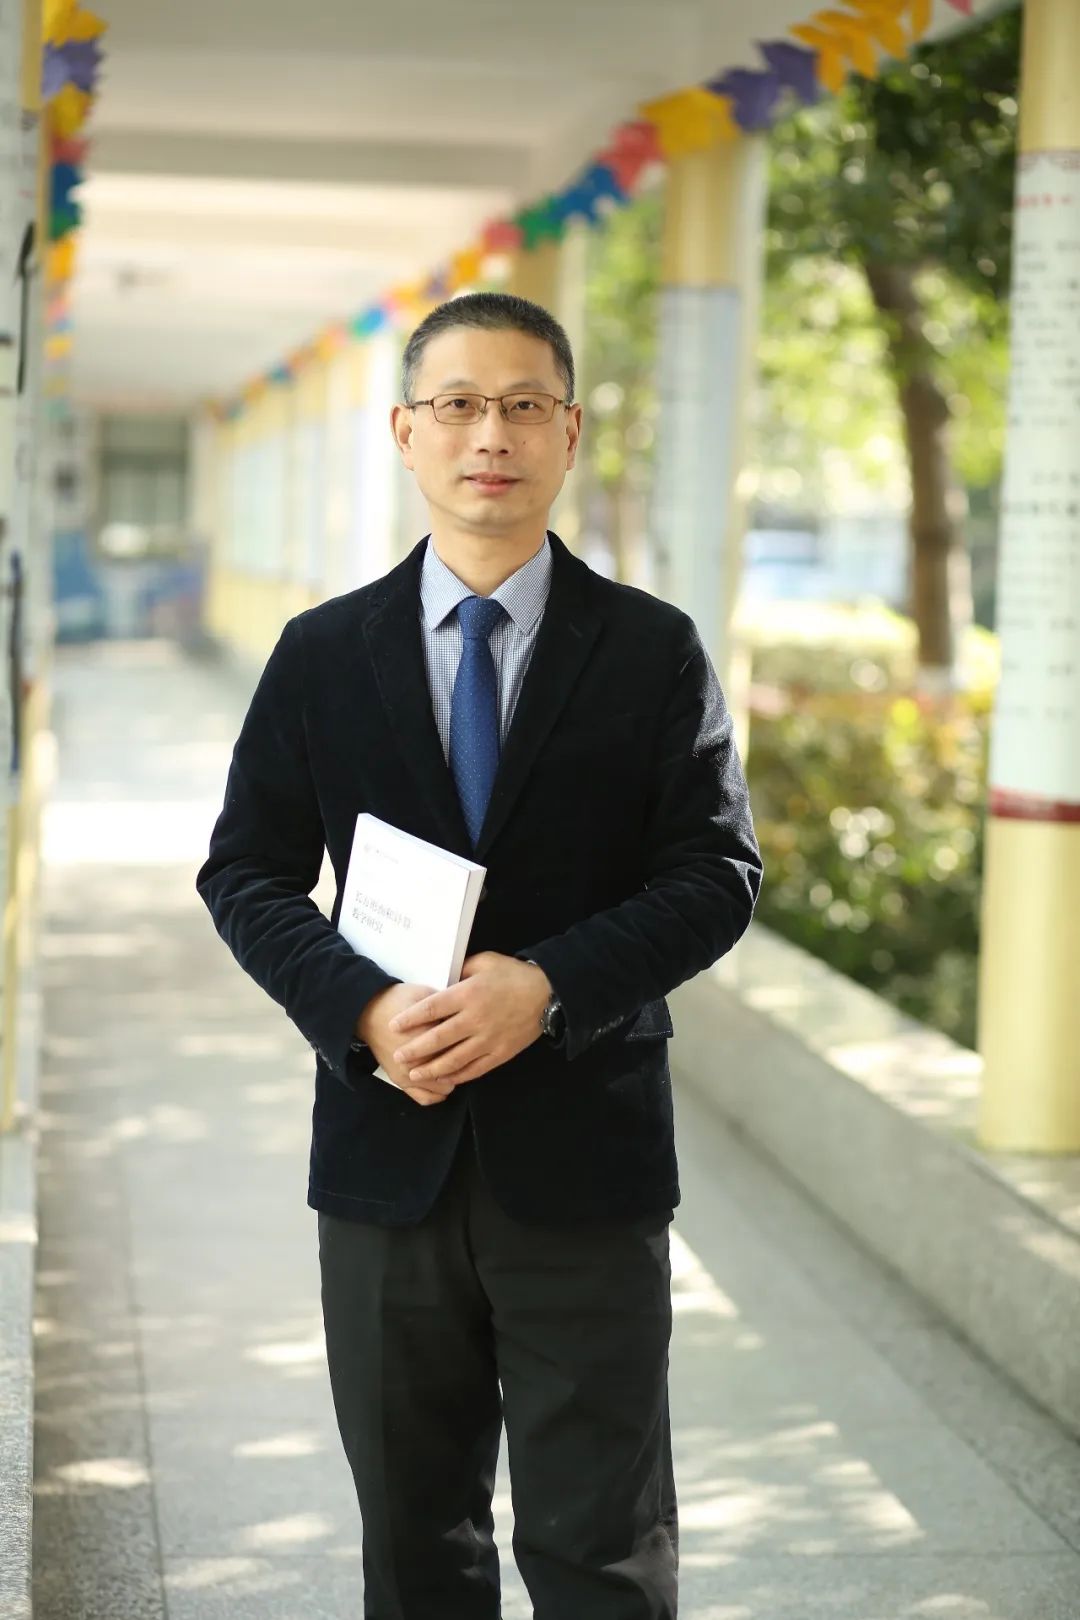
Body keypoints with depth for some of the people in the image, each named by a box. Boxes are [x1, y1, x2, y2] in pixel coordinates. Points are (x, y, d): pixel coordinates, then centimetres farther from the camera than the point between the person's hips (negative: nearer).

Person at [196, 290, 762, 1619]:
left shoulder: (654, 652, 1)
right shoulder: (321, 655, 5)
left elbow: (717, 873, -4)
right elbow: (247, 874, 4)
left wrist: (546, 986, -19)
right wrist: (361, 1008, -15)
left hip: (584, 1158, -2)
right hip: (388, 1148, 2)